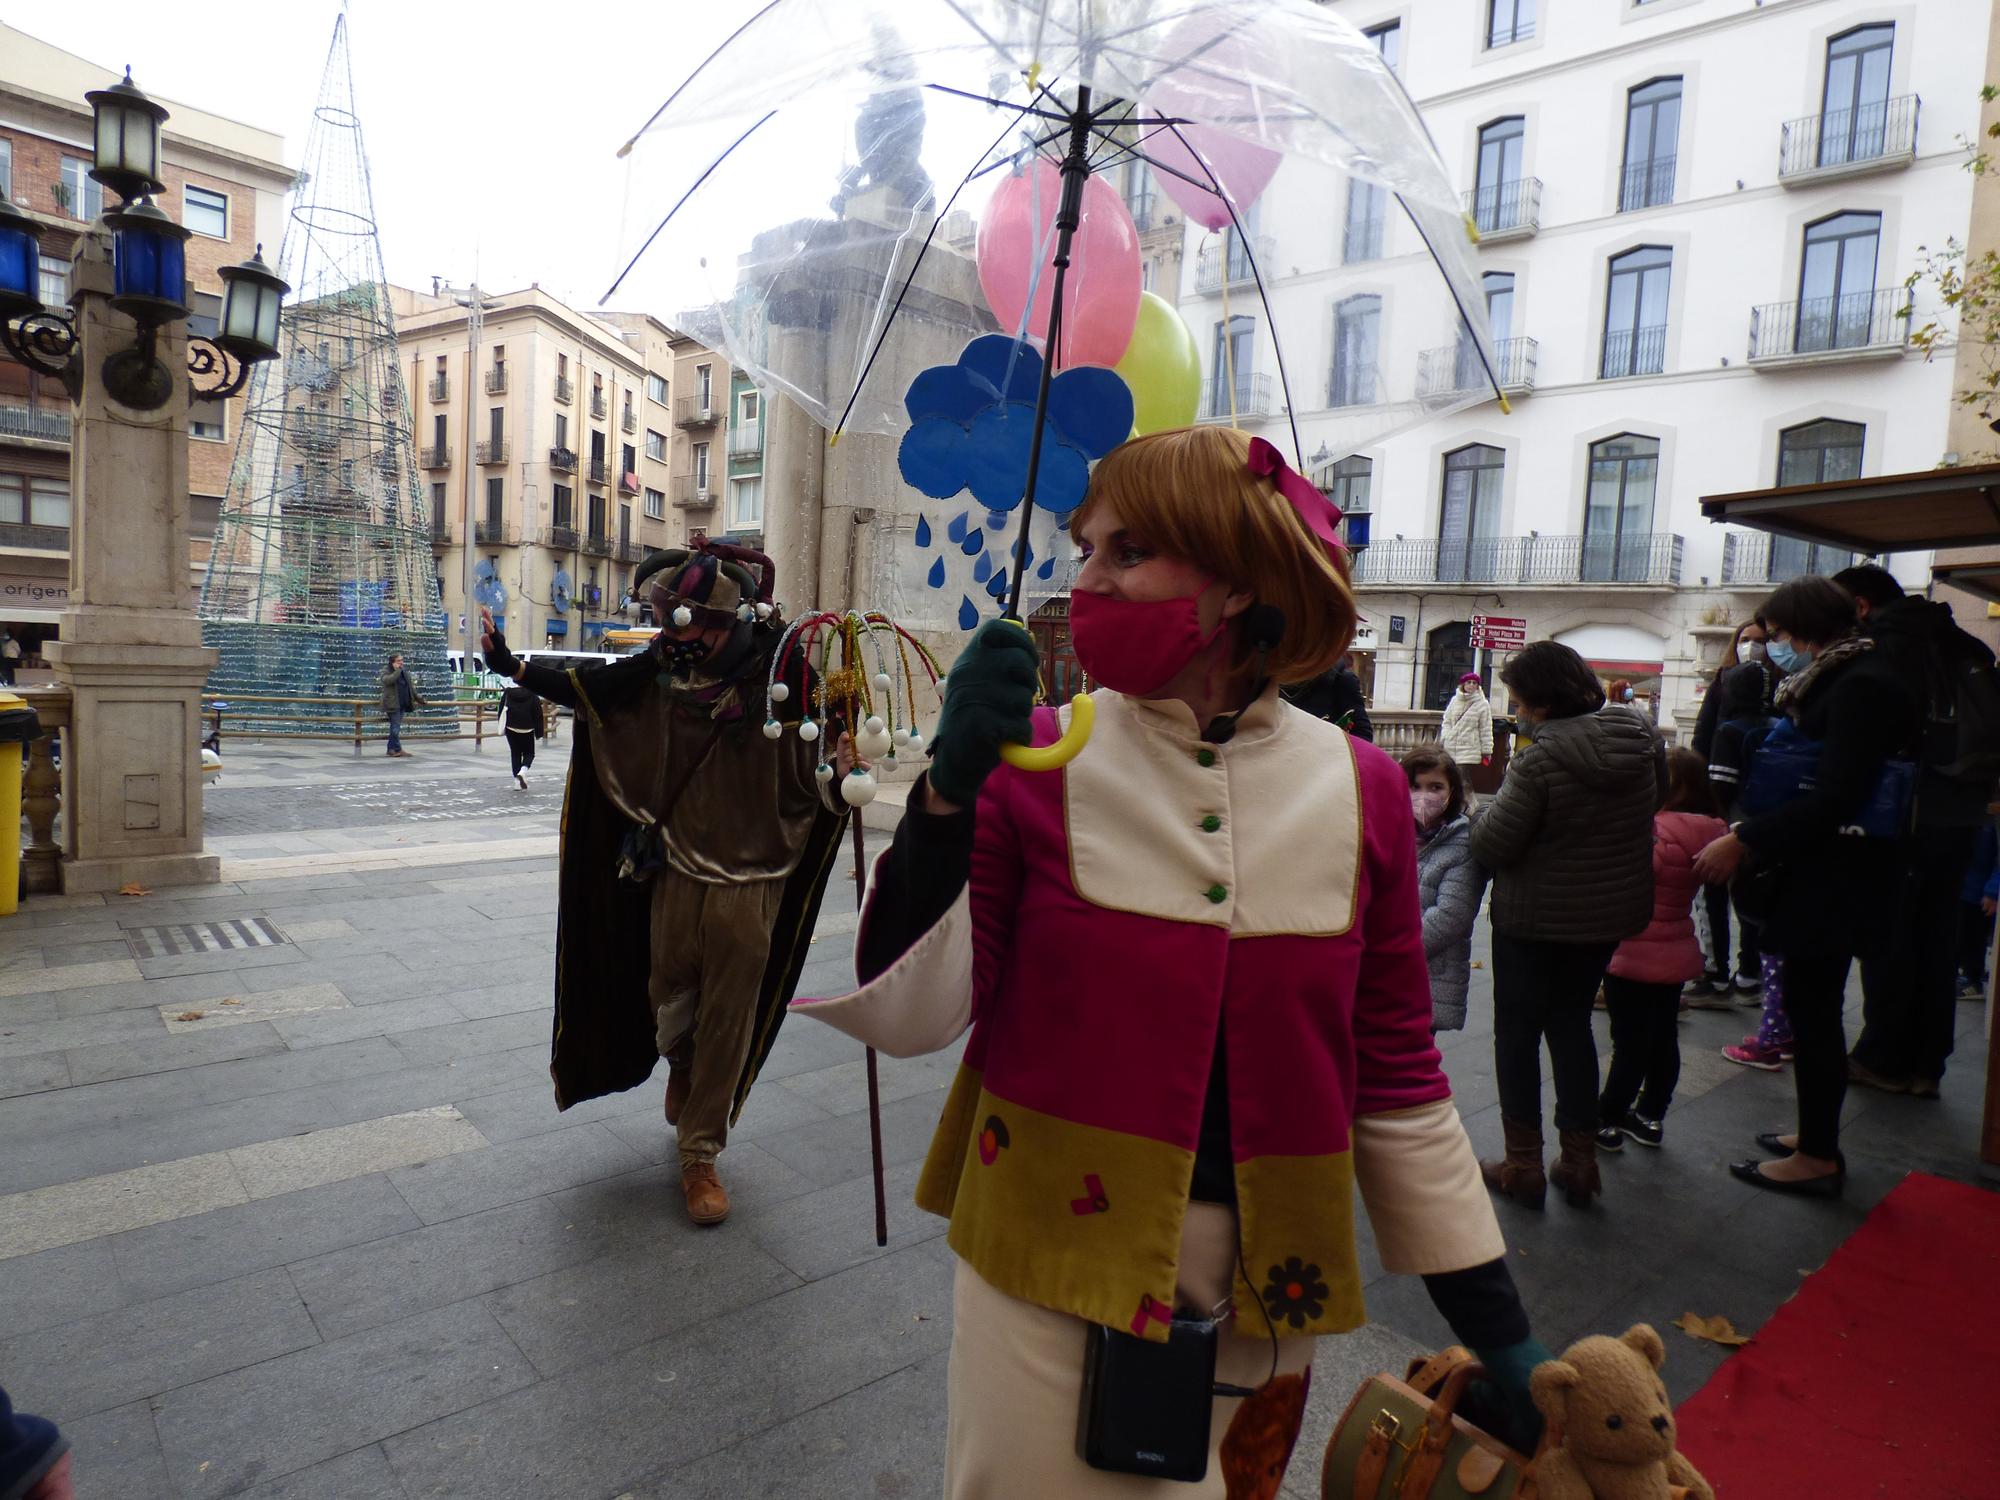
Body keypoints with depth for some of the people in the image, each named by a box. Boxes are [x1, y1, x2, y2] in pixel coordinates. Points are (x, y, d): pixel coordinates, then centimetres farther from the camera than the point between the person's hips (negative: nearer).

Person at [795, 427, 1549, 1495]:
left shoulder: (1358, 789, -5)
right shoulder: (1037, 760, -11)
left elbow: (1395, 1072, 3)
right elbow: (907, 1016, -14)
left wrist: (1494, 1323, 7)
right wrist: (949, 790, -26)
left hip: (1260, 1286, 3)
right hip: (1053, 1260, -2)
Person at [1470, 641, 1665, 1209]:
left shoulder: (1540, 761, -26)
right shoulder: (1640, 738, -3)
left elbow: (1490, 846, -23)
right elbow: (1655, 800, 15)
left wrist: (1494, 806, -4)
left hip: (1536, 921, -6)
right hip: (1613, 912, 7)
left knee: (1518, 1032, 10)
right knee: (1572, 1022, 20)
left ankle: (1523, 1165, 16)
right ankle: (1580, 1160, 25)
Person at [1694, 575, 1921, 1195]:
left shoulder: (1861, 686, -17)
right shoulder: (1845, 677, 13)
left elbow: (1834, 799, -24)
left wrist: (1746, 842, -23)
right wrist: (1749, 833, 10)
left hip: (1835, 880, -10)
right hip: (1827, 871, 10)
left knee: (1811, 1004, -3)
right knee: (1812, 1002, 16)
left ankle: (1817, 1157, 8)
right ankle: (1818, 1135, 28)